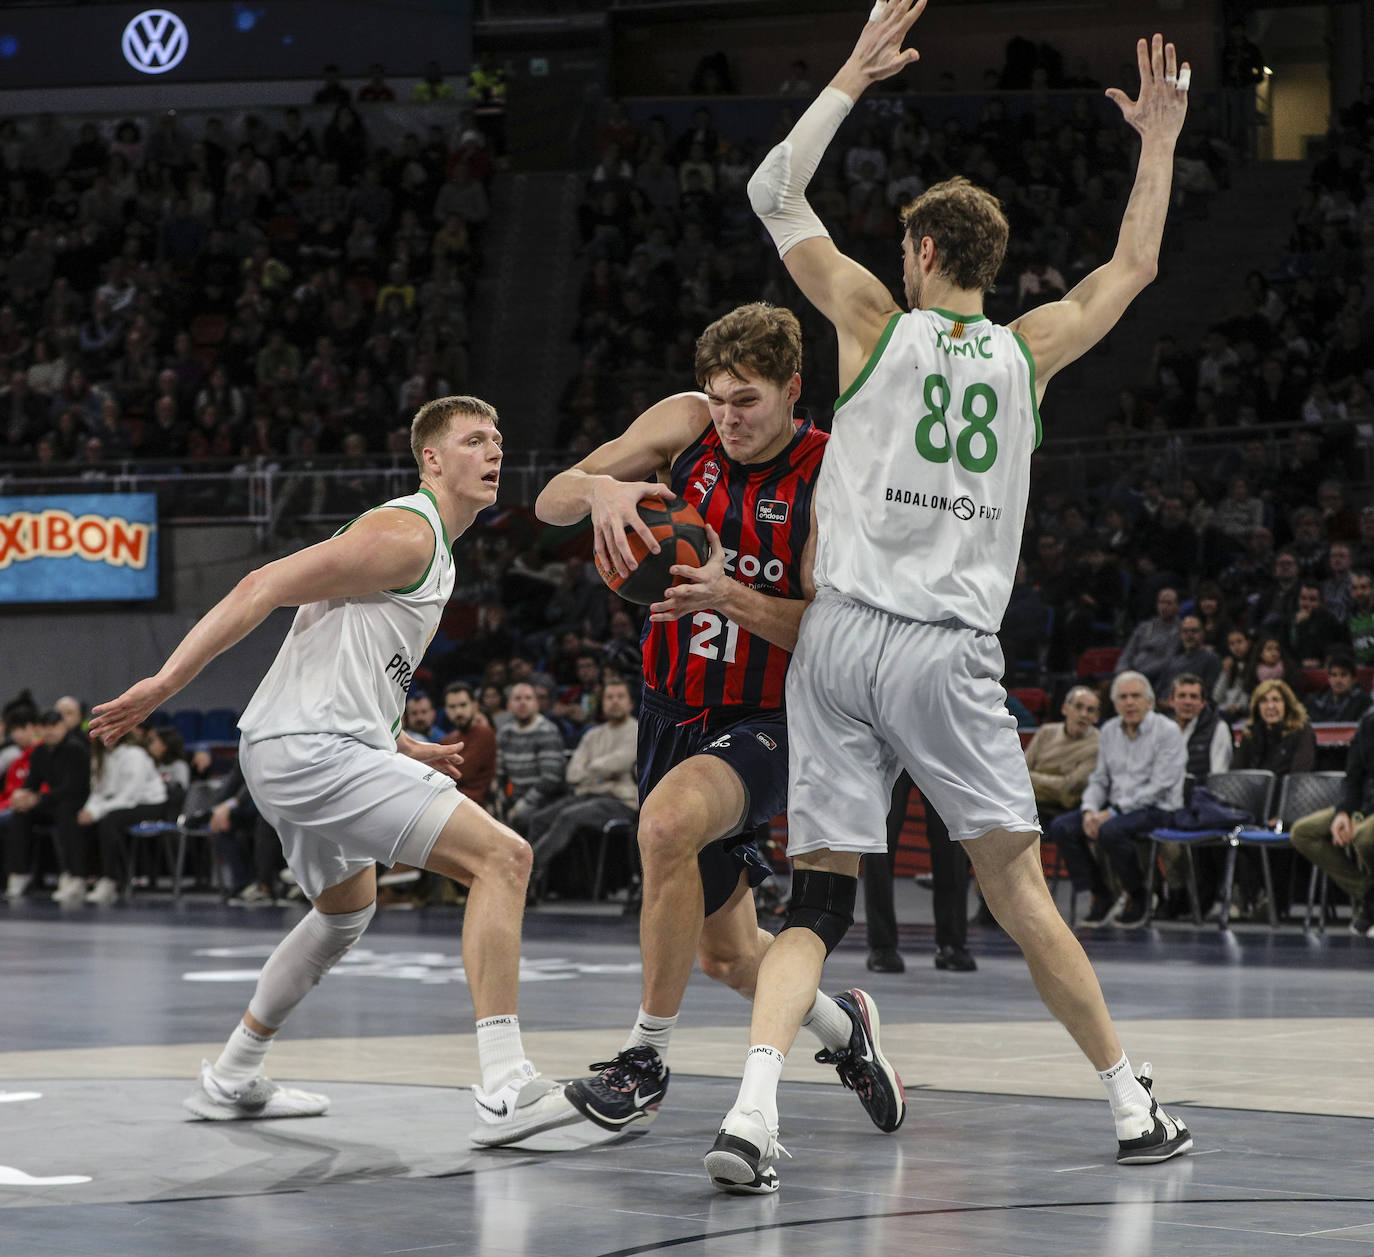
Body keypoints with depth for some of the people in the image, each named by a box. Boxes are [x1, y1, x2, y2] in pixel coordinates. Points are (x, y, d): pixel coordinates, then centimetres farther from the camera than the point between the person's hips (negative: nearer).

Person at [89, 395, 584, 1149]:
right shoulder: (407, 535, -11)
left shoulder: (431, 551, 21)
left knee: (347, 906, 34)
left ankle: (231, 1081, 42)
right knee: (501, 855, -18)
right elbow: (264, 587, -18)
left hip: (291, 753, 11)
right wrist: (167, 682, -22)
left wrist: (403, 748, 25)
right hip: (315, 750, -11)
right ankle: (503, 1093, -25)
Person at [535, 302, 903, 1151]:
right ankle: (842, 1026, 45)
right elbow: (550, 502, -4)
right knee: (726, 953, 14)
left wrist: (732, 597, -32)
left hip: (769, 722, -5)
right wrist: (599, 489, -26)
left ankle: (648, 1058, -24)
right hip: (677, 713, 5)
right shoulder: (686, 424, -4)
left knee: (669, 820, -37)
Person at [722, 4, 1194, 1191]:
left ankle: (752, 1111, -19)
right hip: (952, 654, 0)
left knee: (816, 902, 0)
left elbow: (774, 194, 12)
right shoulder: (1026, 354, 9)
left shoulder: (877, 324, 4)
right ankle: (1134, 1108, 11)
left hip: (843, 638, 0)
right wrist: (1160, 140, 34)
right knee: (1020, 892, 8)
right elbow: (1132, 268, 26)